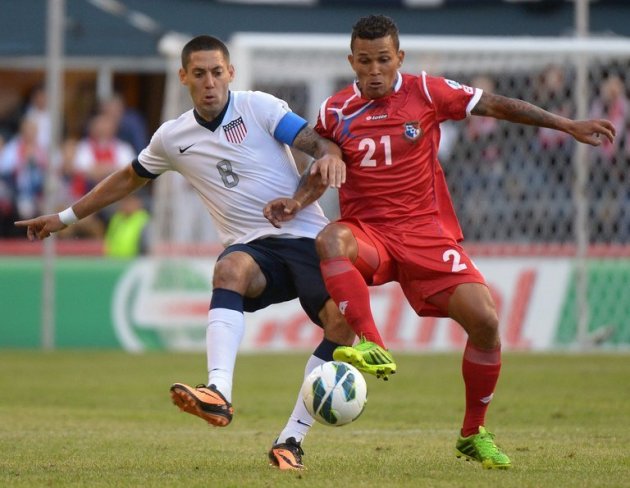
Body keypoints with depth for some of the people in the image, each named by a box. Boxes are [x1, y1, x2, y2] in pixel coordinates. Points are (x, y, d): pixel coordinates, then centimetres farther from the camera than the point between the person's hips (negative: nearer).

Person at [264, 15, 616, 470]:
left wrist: (568, 125, 5)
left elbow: (496, 105, 5)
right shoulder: (336, 111, 3)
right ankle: (370, 346, -44)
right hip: (368, 232, 0)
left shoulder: (426, 92, 0)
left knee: (485, 320, -14)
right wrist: (296, 202, -4)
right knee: (330, 240, -37)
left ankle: (473, 434, 5)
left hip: (427, 232, 0)